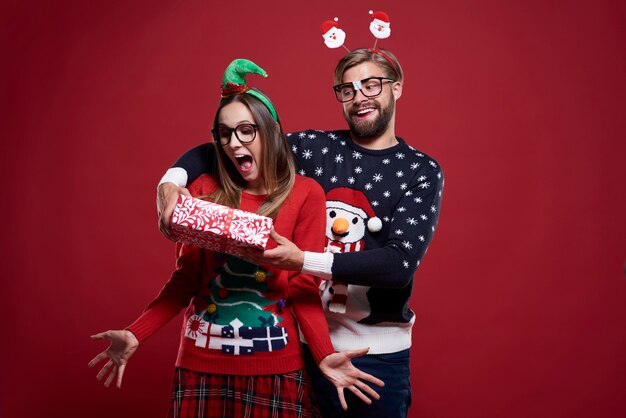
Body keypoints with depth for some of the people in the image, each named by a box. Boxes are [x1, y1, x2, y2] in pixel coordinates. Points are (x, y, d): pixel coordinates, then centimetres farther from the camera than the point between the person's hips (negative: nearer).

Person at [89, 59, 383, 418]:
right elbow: (186, 278, 1)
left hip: (274, 363, -2)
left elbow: (303, 287, -6)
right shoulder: (205, 191, 2)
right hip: (202, 359, 2)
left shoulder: (305, 194, -5)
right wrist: (135, 336, -9)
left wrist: (325, 354, -19)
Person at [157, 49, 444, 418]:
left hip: (379, 352, -1)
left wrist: (303, 260, -29)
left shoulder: (422, 172, -5)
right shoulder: (314, 147, -1)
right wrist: (172, 180, -18)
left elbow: (401, 263, -19)